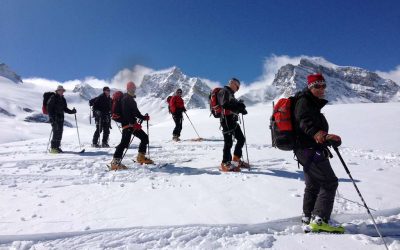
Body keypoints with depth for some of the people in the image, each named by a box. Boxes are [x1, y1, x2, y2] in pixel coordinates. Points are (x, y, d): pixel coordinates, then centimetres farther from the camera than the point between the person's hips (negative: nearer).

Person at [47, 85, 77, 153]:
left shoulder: (63, 99, 17)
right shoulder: (53, 98, -5)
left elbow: (65, 109, 21)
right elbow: (49, 108, -10)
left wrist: (71, 111, 6)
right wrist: (51, 117, -19)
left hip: (61, 118, 7)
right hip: (54, 118, -7)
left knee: (60, 132, 7)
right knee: (56, 132, -13)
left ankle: (57, 147, 16)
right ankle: (53, 148, -7)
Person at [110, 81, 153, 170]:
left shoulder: (131, 99, 22)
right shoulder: (126, 99, -8)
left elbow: (135, 112, 27)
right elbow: (126, 114, -20)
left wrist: (144, 117, 14)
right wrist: (134, 123, -26)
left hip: (133, 124, 10)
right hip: (127, 124, -10)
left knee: (144, 137, 11)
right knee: (125, 142, -17)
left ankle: (141, 157, 20)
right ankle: (115, 163, -15)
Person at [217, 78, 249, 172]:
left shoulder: (230, 94, 26)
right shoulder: (224, 91, -6)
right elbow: (225, 104, -22)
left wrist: (240, 108, 0)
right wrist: (238, 106, -24)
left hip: (233, 120, 10)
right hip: (227, 119, -10)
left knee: (241, 139, 13)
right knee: (228, 142, -10)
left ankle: (236, 160, 23)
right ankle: (225, 164, -2)